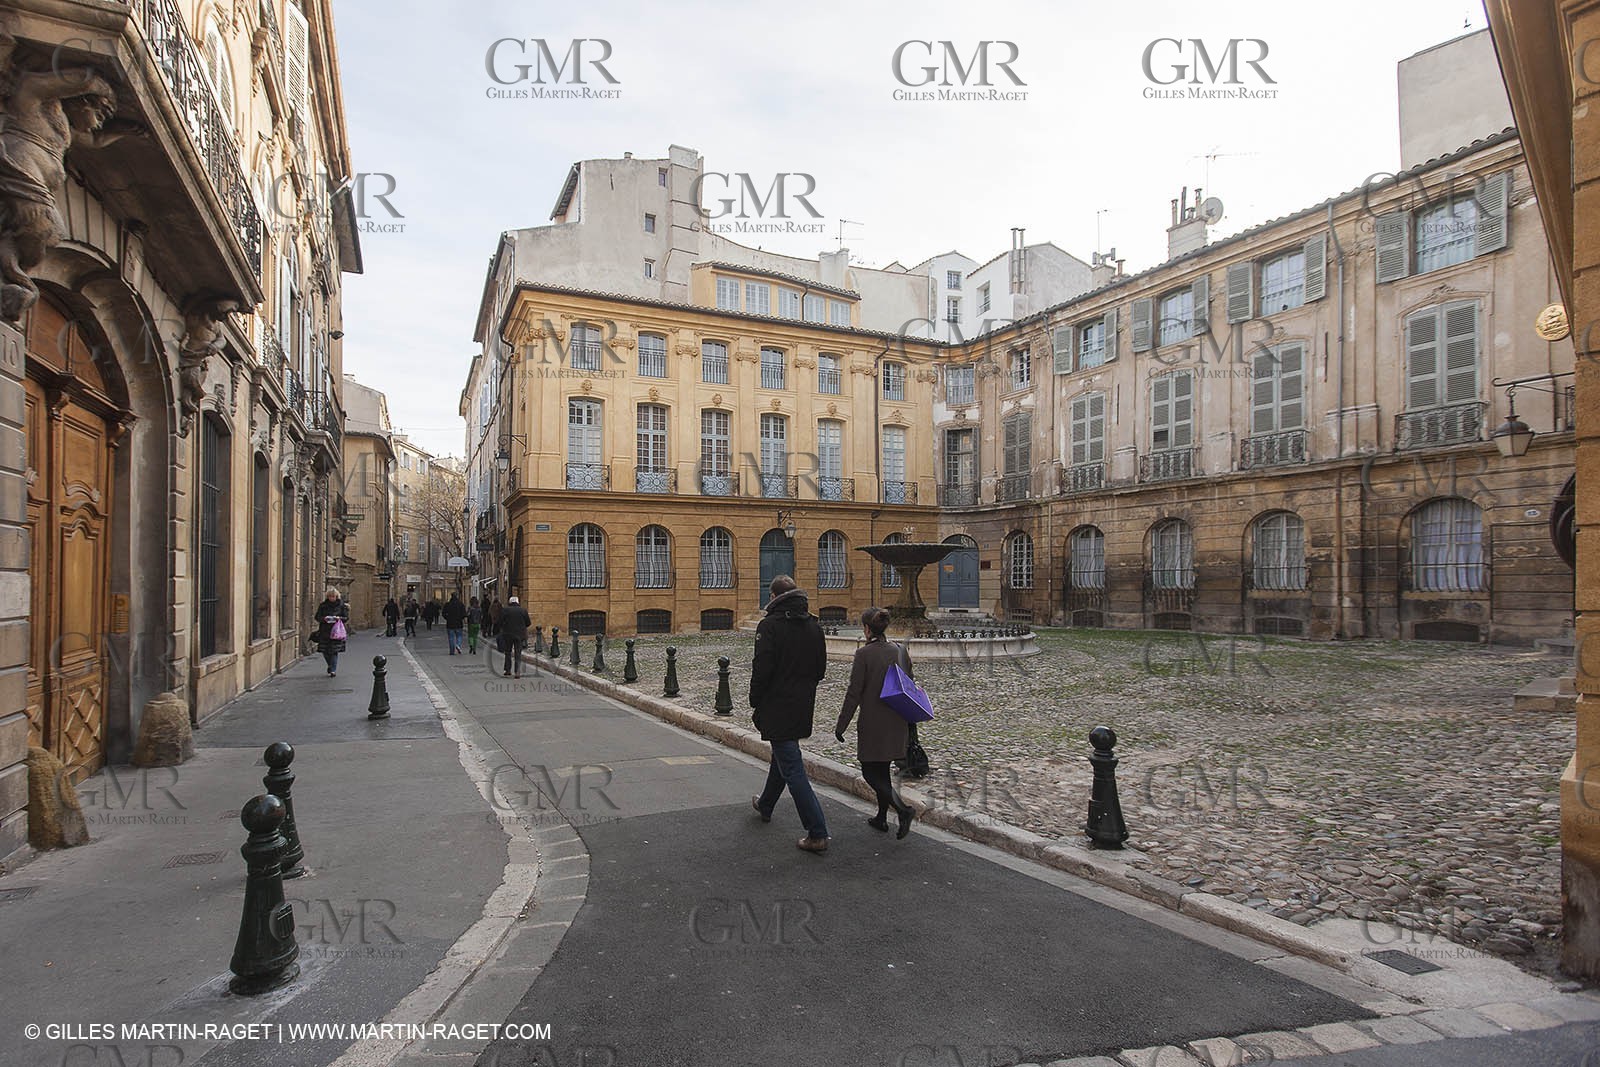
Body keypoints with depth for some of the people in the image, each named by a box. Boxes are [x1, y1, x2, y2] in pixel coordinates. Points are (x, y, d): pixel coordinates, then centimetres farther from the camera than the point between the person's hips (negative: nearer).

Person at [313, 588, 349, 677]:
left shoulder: (341, 605, 2)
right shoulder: (323, 605, 5)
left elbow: (346, 618, 4)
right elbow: (317, 617, 6)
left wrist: (339, 618, -15)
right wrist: (324, 619, -14)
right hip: (324, 631, 2)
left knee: (334, 651, -7)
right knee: (325, 651, 5)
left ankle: (333, 670, -3)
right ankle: (331, 665, 32)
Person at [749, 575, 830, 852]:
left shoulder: (770, 625, -16)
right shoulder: (814, 625, 6)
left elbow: (762, 669, -19)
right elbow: (821, 668, 11)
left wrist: (755, 701, -6)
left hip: (777, 707, -8)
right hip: (803, 706, 8)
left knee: (792, 768, -5)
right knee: (782, 756, 26)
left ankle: (818, 833, -8)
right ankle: (765, 806, 47)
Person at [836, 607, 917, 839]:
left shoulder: (864, 653, -15)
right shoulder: (900, 651, 3)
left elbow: (854, 693, -14)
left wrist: (841, 725, -6)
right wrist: (909, 727, 20)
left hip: (873, 724, -6)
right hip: (897, 723, 6)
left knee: (870, 772, 4)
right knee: (882, 770, 19)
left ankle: (902, 809, -13)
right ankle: (881, 818, 26)